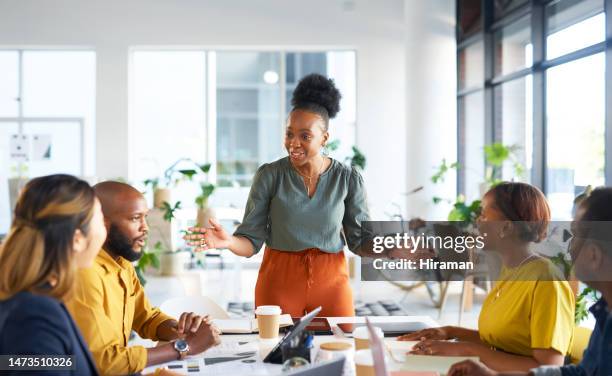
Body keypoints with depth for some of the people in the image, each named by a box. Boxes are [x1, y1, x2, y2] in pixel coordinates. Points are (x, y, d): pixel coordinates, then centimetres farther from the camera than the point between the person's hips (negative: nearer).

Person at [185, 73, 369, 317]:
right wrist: (229, 242, -26)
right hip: (278, 281, -1)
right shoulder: (269, 175, -6)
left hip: (331, 282, 1)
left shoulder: (348, 178, -2)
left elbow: (360, 239, 1)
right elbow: (252, 241, -6)